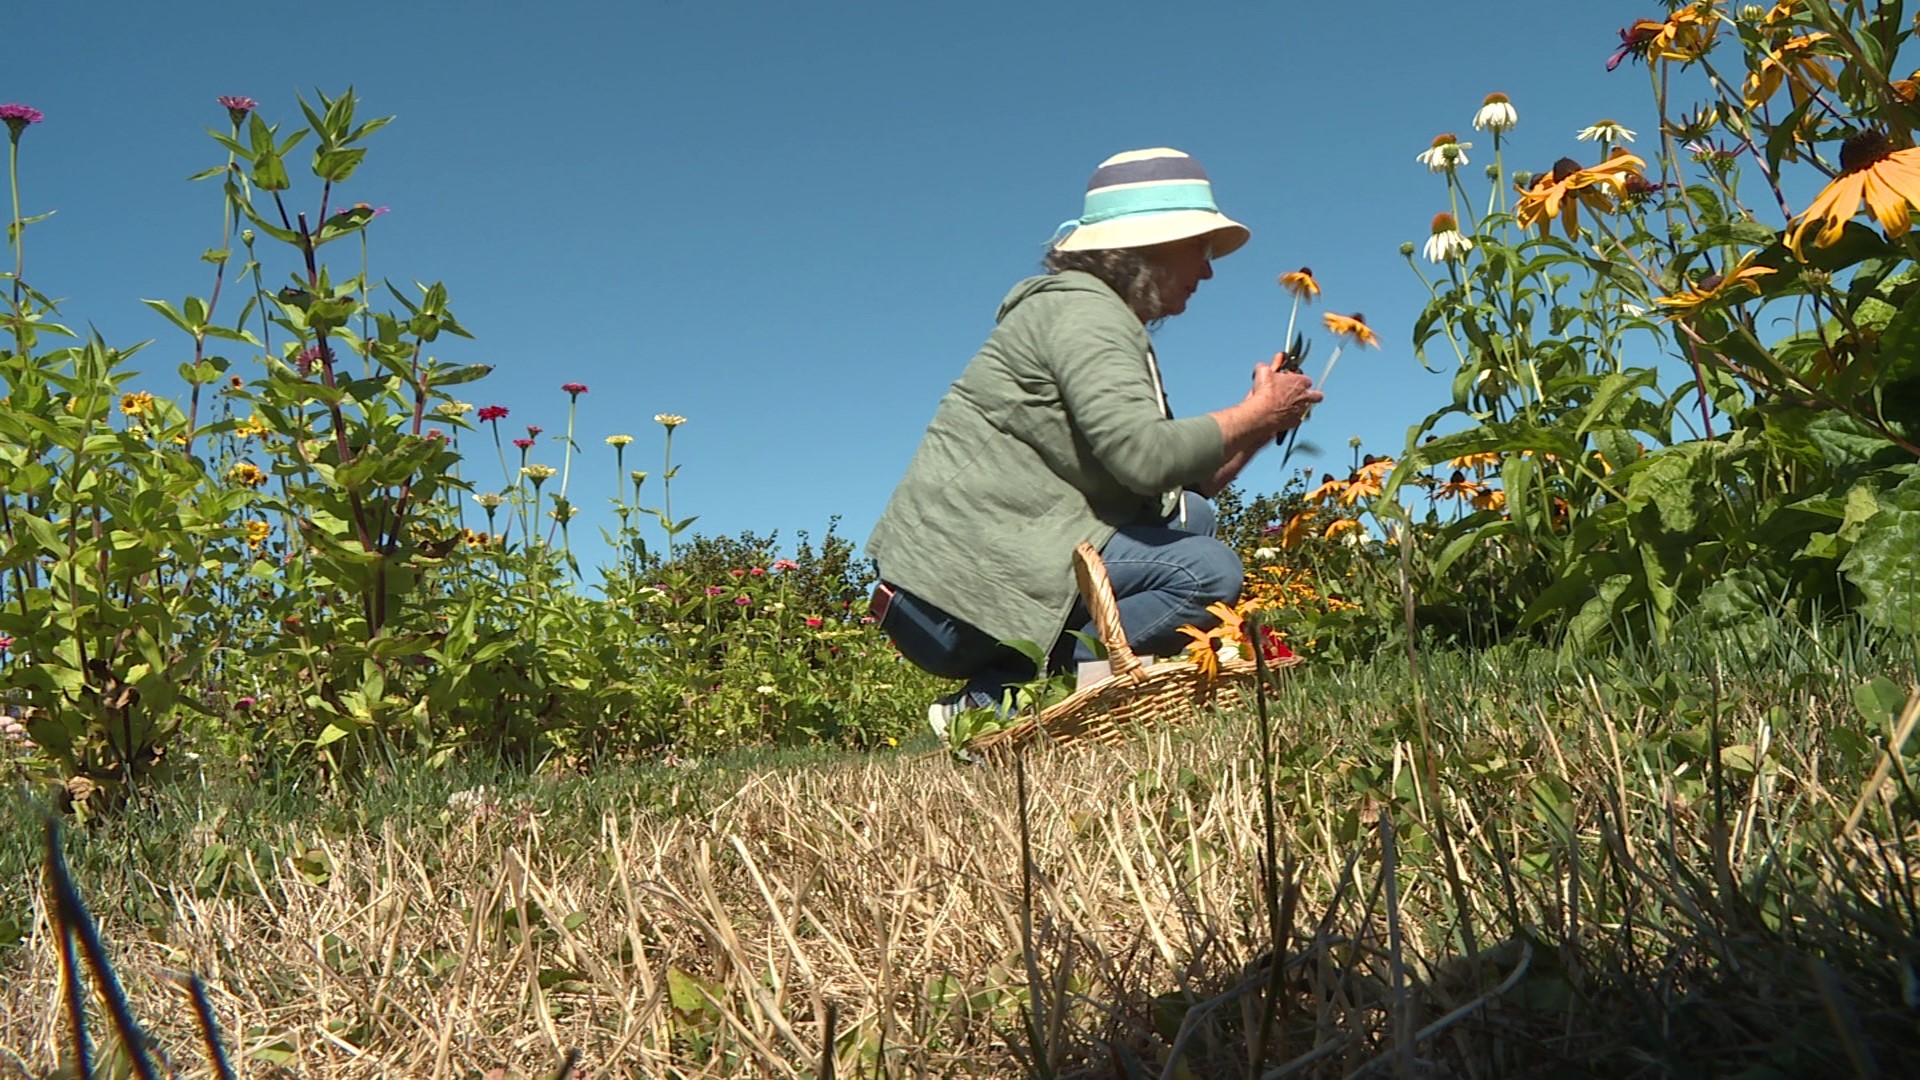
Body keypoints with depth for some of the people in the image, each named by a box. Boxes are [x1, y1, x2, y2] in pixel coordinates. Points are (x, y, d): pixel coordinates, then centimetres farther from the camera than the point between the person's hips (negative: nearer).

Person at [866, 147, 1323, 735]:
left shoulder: (1104, 318, 23)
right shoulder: (1080, 310, -8)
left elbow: (1161, 487, 19)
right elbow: (1144, 455, -24)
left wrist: (1256, 433, 10)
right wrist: (1254, 415, -8)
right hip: (958, 582, -10)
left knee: (1189, 514, 9)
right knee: (1208, 571, -16)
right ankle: (995, 702, -15)